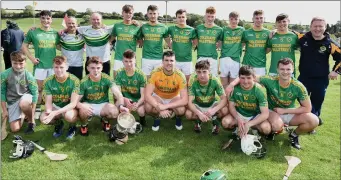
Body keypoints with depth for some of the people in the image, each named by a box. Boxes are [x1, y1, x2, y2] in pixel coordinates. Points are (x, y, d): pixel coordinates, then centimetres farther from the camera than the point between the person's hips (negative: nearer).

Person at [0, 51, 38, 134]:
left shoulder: (28, 75, -14)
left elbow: (35, 93, -9)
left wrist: (32, 112, -11)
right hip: (12, 102, 2)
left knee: (23, 104, -40)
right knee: (15, 129, -6)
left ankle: (32, 121, -10)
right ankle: (22, 114, 26)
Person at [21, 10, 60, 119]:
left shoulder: (55, 33, 5)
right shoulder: (33, 32, -2)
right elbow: (24, 46, 3)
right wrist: (31, 58, -6)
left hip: (53, 65, 2)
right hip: (39, 65, -2)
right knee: (39, 88, 8)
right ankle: (37, 109, 22)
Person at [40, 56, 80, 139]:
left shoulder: (74, 80, -22)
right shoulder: (48, 81, -11)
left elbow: (73, 103, -24)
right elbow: (48, 102, -8)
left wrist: (55, 113, -36)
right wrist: (49, 112, -33)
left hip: (70, 108, -3)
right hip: (56, 106, 4)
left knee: (68, 115, -37)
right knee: (43, 118, -25)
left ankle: (72, 126, 1)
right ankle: (58, 124, 10)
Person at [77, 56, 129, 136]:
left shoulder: (106, 78, -16)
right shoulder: (84, 82, -16)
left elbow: (118, 94, -25)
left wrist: (121, 105, -46)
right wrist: (82, 106, -41)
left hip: (103, 105, 1)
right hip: (88, 105, 0)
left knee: (115, 112, -29)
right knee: (83, 111, -35)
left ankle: (105, 120, 10)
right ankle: (84, 124, 3)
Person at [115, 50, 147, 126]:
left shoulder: (141, 75, -13)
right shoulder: (119, 73, -9)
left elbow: (143, 95, -15)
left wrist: (137, 104, -36)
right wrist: (125, 100, -33)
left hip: (138, 100, -1)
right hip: (125, 99, 1)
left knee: (141, 111, -31)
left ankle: (142, 120, 8)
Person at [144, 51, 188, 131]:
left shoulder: (180, 75, -26)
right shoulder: (155, 73, -26)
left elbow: (185, 100, -30)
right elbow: (147, 95, -28)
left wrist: (166, 106, -39)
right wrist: (159, 108, -40)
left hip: (174, 98, 0)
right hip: (158, 97, 0)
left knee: (181, 110, -32)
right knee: (148, 107, -31)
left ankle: (177, 117, 7)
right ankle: (157, 116, 5)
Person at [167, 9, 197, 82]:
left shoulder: (191, 30, 0)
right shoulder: (172, 29, 0)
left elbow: (195, 42, 11)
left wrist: (188, 47, 1)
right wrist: (172, 46, 3)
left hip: (187, 60, 0)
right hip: (175, 59, 0)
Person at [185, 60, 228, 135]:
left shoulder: (214, 80, -26)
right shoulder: (193, 81, -26)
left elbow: (224, 99, -25)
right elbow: (190, 102, -28)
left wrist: (214, 110, -44)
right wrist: (199, 113, -46)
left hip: (212, 104, 0)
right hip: (198, 105, 0)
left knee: (225, 111, -29)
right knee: (188, 114, -31)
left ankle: (214, 119, 3)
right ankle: (198, 120, 4)